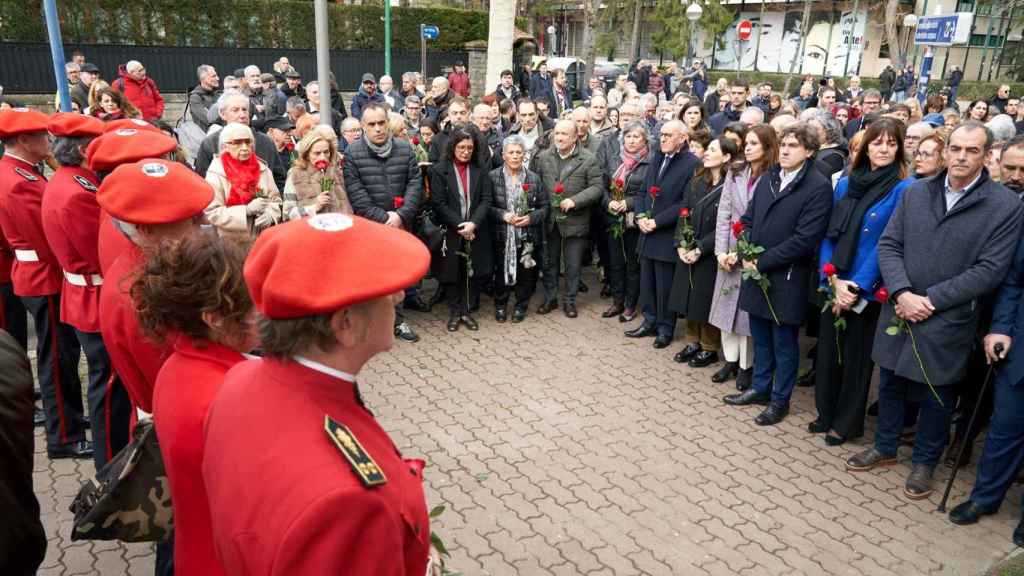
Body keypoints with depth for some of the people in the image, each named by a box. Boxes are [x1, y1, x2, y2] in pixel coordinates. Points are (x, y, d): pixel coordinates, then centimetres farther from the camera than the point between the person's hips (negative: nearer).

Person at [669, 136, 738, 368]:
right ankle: (693, 342, 29)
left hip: (709, 255, -6)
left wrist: (700, 249, -19)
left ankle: (710, 348, 20)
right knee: (689, 298, 14)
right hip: (687, 253, 6)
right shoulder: (696, 181, 7)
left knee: (705, 301, 4)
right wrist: (681, 244, -6)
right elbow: (684, 213, 5)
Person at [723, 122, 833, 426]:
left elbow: (805, 239, -19)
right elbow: (748, 220, 12)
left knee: (784, 343, 8)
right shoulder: (767, 178, 9)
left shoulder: (819, 186, -13)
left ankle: (780, 400, 23)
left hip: (787, 278, -6)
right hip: (757, 273, 6)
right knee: (761, 338, 19)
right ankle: (760, 388, 35)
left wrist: (762, 262, -17)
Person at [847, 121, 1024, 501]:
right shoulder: (914, 193, 4)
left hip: (948, 322, -3)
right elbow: (888, 245, 0)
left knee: (935, 395, 11)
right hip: (898, 312, 3)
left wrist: (930, 300, -17)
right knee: (890, 383, 17)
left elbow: (990, 270, -12)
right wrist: (902, 293, -15)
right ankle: (885, 447, 37)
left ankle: (924, 461, 33)